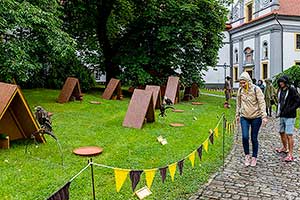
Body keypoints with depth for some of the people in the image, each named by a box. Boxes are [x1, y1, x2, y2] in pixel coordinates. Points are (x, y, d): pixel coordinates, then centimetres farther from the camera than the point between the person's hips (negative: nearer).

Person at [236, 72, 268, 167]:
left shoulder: (256, 89, -11)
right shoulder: (240, 90, 0)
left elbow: (262, 103, -13)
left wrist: (264, 116, -19)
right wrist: (237, 115, 16)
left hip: (256, 117, -2)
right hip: (244, 117, 3)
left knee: (254, 138, 5)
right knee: (245, 137, -9)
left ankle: (254, 157, 22)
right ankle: (247, 155, 12)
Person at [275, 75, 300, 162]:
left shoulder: (292, 90, -12)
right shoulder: (280, 90, 10)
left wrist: (289, 110, -19)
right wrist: (278, 111, 10)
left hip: (290, 116, -8)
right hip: (282, 116, 8)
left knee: (289, 135, -7)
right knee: (282, 132, 18)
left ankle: (290, 155, 0)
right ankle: (284, 148, 39)